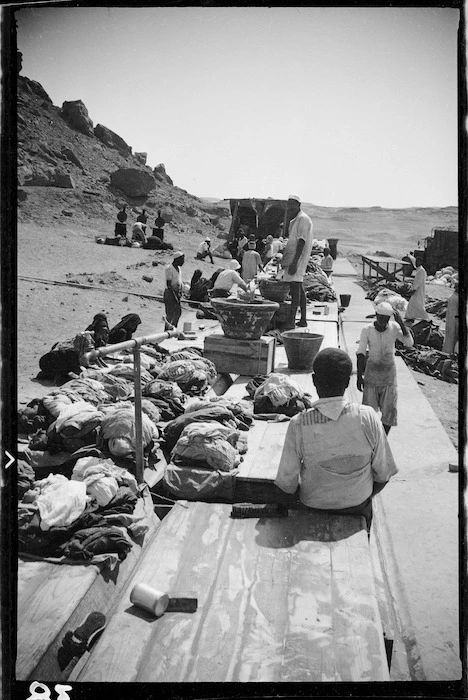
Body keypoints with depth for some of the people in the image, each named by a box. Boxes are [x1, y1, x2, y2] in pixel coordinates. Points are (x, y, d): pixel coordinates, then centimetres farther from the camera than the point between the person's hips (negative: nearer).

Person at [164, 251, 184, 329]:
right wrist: (174, 296, -22)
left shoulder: (179, 268, 10)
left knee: (178, 312, 15)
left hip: (176, 293, 9)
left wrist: (180, 292, 6)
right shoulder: (169, 269, -16)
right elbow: (169, 284, -19)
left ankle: (173, 329, 28)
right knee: (170, 314, -6)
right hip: (170, 293, -9)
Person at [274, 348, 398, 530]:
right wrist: (364, 496, 8)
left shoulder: (298, 425, -25)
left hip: (314, 505, 0)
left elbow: (287, 483, -16)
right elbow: (383, 474, -11)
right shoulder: (368, 417, -22)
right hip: (359, 505, 1)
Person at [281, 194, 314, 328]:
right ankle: (303, 319, 19)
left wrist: (294, 262, -26)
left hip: (298, 257, -11)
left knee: (295, 287, -16)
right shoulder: (295, 220, 21)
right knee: (298, 288, 13)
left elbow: (302, 241, -19)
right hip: (292, 256, 11)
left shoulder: (303, 218, -10)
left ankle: (291, 320, -23)